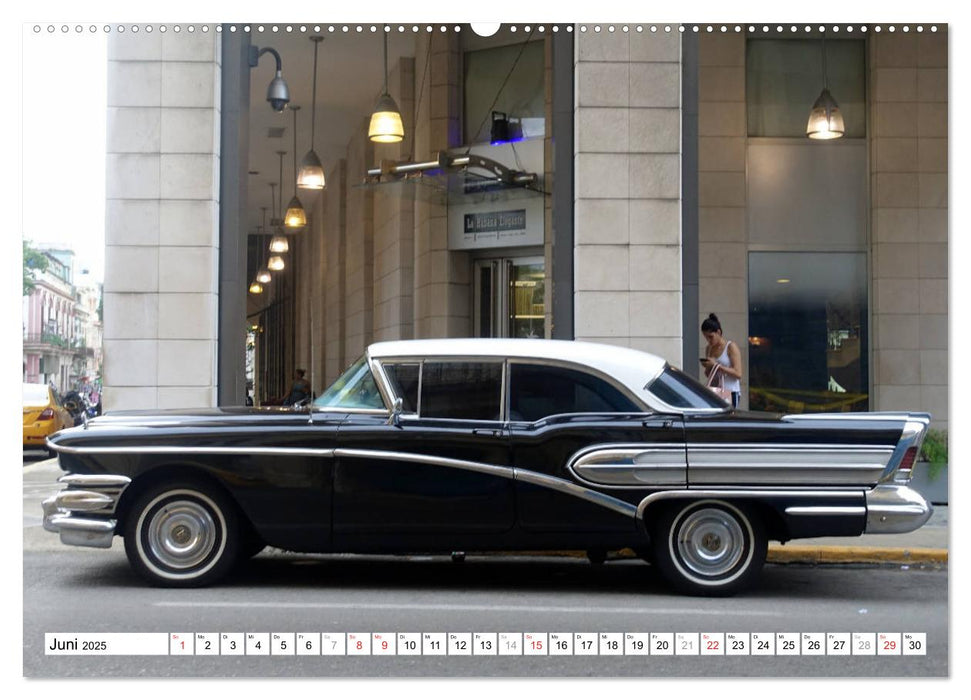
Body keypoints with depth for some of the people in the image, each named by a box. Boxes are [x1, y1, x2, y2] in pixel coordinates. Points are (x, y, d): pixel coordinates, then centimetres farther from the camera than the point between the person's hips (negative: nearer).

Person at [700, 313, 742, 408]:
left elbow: (738, 374, -12)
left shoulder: (731, 347, -4)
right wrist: (707, 368, -2)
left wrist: (716, 365, -15)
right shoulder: (709, 349, 13)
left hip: (731, 392, -5)